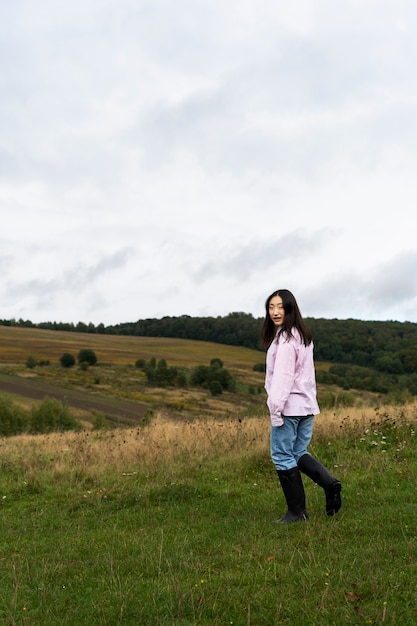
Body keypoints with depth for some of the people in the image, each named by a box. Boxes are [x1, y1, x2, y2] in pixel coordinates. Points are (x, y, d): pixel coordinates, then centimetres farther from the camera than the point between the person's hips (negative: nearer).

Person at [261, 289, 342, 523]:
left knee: (282, 456, 1)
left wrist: (276, 407, -20)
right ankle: (329, 482, -2)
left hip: (289, 405, -9)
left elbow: (283, 375, -20)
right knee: (298, 452, 18)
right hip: (307, 405, 9)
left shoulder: (285, 338, -14)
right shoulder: (303, 336, 14)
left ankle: (297, 511, 6)